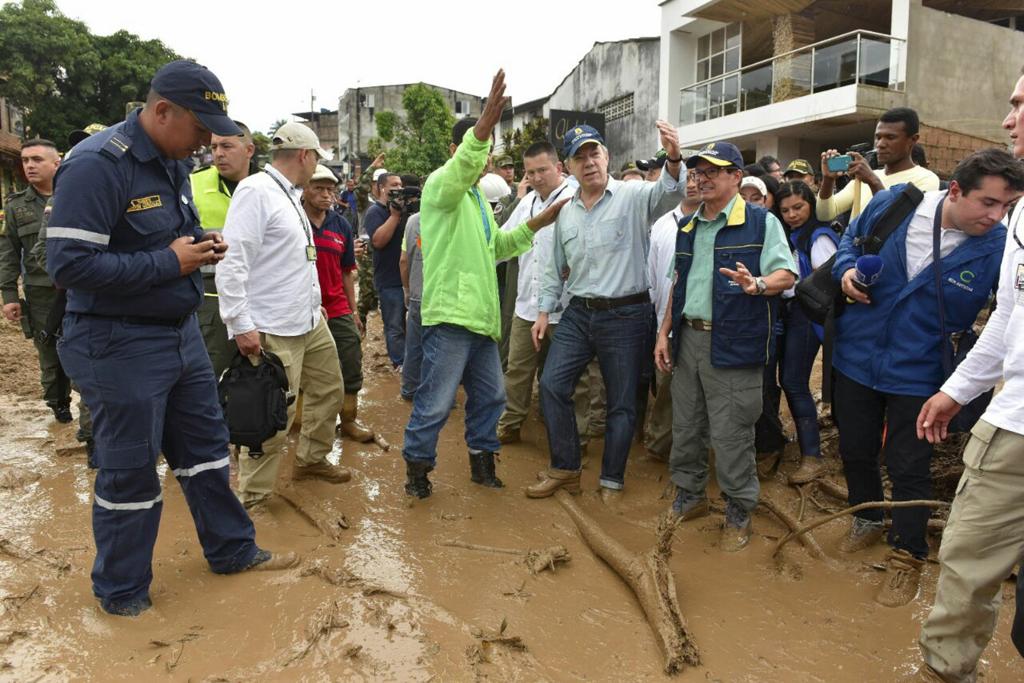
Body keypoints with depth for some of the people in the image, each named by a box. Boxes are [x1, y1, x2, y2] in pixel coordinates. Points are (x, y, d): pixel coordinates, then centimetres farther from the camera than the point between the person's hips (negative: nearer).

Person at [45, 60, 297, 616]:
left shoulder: (172, 162, 8)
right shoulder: (96, 165, -20)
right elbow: (68, 264, -25)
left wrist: (202, 245, -1)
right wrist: (169, 263, -21)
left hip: (181, 333, 9)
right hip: (119, 345, -8)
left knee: (205, 444, 17)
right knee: (129, 471, 5)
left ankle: (231, 550, 35)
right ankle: (121, 593, 26)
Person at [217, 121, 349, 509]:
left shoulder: (290, 196, 16)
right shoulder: (255, 191, -14)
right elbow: (232, 262, -21)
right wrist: (241, 325, -23)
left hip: (311, 321, 10)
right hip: (274, 330, -10)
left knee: (328, 389, 20)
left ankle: (311, 460, 39)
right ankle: (253, 497, 12)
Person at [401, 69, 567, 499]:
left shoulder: (478, 198, 22)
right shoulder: (441, 184, -6)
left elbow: (496, 247, 27)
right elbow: (461, 169, -31)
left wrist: (538, 223, 17)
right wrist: (483, 125, -48)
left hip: (481, 317, 9)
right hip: (450, 316, -9)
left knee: (490, 396, 16)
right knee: (435, 402, -3)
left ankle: (482, 461, 31)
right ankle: (417, 468, 15)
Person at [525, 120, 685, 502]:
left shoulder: (633, 197, -8)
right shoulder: (565, 211, 9)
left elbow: (668, 195, -28)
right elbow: (555, 267, 17)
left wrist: (674, 159, -48)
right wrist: (545, 310, 15)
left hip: (627, 314, -5)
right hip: (578, 313, 5)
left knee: (622, 402, 6)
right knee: (552, 385, 2)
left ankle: (612, 481, 23)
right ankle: (565, 470, 19)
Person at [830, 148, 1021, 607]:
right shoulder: (893, 204, -12)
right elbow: (851, 238, 8)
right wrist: (846, 269, -11)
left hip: (917, 375, -2)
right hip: (858, 357, 3)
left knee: (908, 469, 7)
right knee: (855, 451, 18)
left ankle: (908, 556, 30)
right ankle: (867, 520, 46)